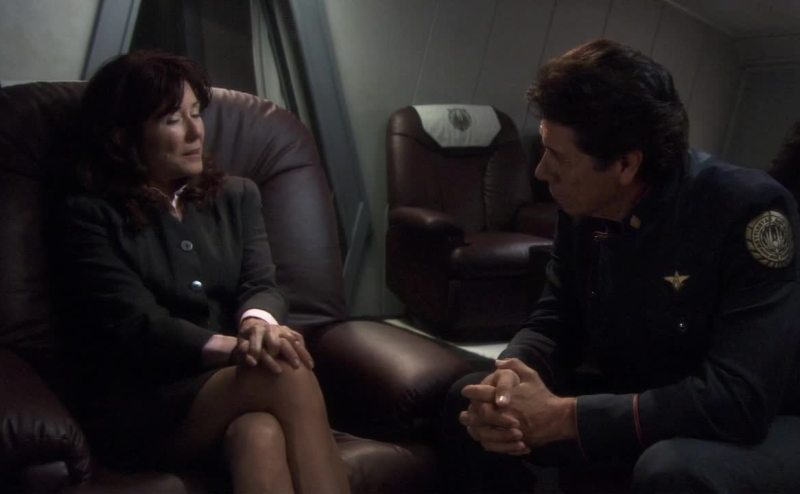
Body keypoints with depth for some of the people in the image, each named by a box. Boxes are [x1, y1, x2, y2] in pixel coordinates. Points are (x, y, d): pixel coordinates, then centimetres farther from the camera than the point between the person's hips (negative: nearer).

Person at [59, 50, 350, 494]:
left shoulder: (237, 196, 18)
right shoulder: (92, 215, 4)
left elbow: (261, 285, 4)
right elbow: (136, 322, -9)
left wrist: (257, 324, -22)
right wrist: (237, 347, -26)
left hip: (232, 384, 4)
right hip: (140, 408, -3)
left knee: (260, 434, -35)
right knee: (288, 376, -32)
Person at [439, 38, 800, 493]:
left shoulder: (749, 208, -26)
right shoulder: (584, 208, -5)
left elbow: (739, 399, -32)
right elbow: (554, 323, 1)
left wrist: (562, 417, -32)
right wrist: (511, 376, -23)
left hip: (761, 425, -5)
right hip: (635, 403, 6)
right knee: (473, 400, -6)